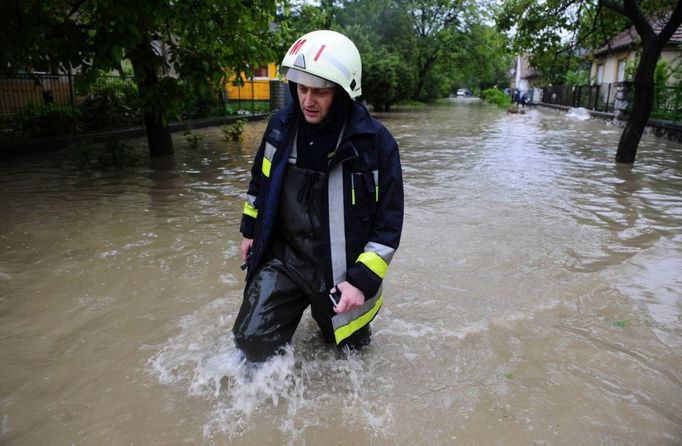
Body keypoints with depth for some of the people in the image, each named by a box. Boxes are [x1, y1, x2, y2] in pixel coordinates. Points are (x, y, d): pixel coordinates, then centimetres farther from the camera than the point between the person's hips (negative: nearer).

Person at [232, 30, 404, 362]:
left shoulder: (376, 143, -18)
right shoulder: (282, 126, -6)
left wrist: (363, 280, -17)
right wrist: (250, 230, 18)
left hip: (341, 272, -2)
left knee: (348, 350, 18)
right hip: (283, 259, 2)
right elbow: (260, 181, 12)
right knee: (254, 343, -4)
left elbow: (388, 225, -13)